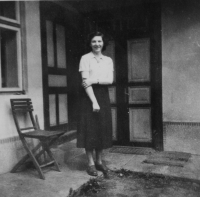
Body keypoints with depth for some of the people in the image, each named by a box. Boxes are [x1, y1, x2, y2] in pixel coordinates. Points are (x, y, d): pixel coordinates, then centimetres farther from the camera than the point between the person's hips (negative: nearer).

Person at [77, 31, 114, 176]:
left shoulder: (108, 60, 10)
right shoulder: (85, 58, -3)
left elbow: (110, 80, -2)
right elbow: (85, 81, -12)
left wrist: (94, 80, -17)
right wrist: (94, 101, -18)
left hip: (103, 95, 5)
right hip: (89, 95, -4)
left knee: (103, 128, 6)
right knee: (90, 128, -3)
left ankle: (99, 161, 19)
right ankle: (91, 163, 7)